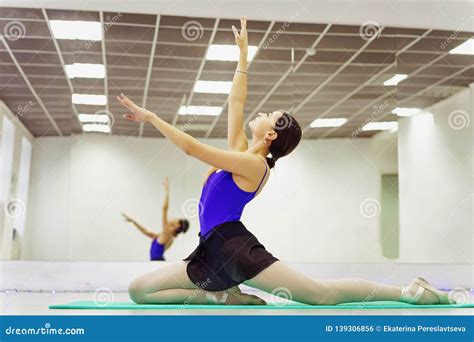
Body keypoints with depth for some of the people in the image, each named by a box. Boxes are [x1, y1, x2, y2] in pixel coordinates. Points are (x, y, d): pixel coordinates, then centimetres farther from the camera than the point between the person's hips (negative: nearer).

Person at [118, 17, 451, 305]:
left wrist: (151, 116, -11)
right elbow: (236, 101, 22)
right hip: (212, 252, 9)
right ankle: (221, 296, 3)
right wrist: (243, 52, 25)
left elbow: (192, 147, -16)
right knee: (139, 290, 2)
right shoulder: (239, 152, 16)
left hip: (235, 248, -9)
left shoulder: (253, 164, -9)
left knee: (321, 293, -10)